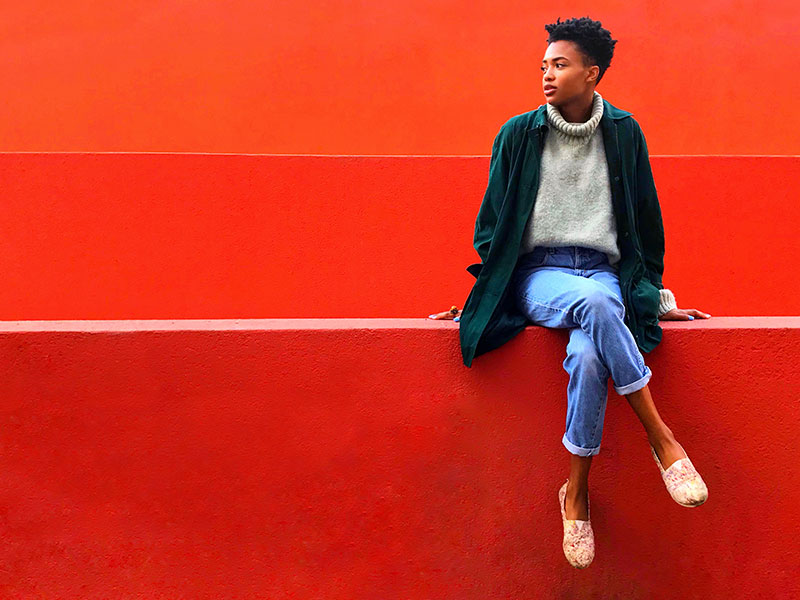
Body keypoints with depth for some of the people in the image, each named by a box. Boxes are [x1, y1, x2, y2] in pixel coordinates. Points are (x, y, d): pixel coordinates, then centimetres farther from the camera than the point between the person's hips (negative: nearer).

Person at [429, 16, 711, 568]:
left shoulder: (624, 133, 9)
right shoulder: (519, 135, 6)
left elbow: (646, 223, 17)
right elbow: (492, 225, 13)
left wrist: (657, 299, 16)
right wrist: (478, 297, 9)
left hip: (604, 272, 1)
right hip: (538, 275, -1)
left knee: (587, 354, -35)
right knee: (595, 304, -38)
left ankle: (577, 494, -20)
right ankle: (662, 439, -28)